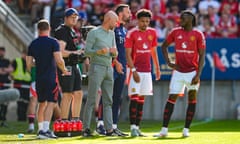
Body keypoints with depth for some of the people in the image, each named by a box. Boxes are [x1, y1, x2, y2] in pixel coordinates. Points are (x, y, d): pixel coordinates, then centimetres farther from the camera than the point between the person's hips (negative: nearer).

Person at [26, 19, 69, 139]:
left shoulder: (33, 44, 6)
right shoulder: (53, 42, -6)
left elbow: (29, 64, 5)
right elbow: (59, 60, -16)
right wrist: (64, 70, 2)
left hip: (38, 78, 5)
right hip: (51, 78, -5)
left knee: (42, 103, 18)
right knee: (51, 102, -6)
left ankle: (40, 128, 23)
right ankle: (45, 129, -20)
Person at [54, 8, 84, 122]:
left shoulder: (72, 31, 18)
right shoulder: (62, 31, -13)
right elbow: (61, 52, -20)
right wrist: (75, 52, -13)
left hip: (74, 66, 10)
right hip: (66, 66, -10)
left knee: (78, 94, 10)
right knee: (67, 95, -9)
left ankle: (76, 121, 15)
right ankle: (63, 122, -7)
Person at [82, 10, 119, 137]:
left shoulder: (112, 34, 17)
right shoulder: (94, 33, -4)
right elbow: (87, 51, -8)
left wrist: (114, 52, -2)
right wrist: (99, 52, -24)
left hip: (109, 68, 7)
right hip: (96, 68, -7)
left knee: (108, 101, 4)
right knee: (91, 99, -8)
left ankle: (109, 129, 4)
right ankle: (86, 128, -7)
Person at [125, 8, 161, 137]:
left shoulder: (152, 33, 8)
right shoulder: (131, 33, -7)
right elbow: (128, 54, -10)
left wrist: (157, 68, 16)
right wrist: (133, 71, -17)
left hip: (147, 70, 5)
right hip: (136, 70, -5)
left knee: (141, 99, 7)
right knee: (134, 97, -11)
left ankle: (137, 127, 10)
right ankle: (133, 127, -13)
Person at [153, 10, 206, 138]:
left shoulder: (198, 35, -5)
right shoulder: (175, 32, 4)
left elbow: (202, 56, -6)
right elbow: (164, 46, 16)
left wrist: (198, 75, -13)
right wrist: (168, 62, 4)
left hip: (192, 71, -2)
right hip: (178, 71, 2)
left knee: (192, 98, -2)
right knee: (171, 98, -1)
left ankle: (186, 130, 5)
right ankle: (164, 130, 1)